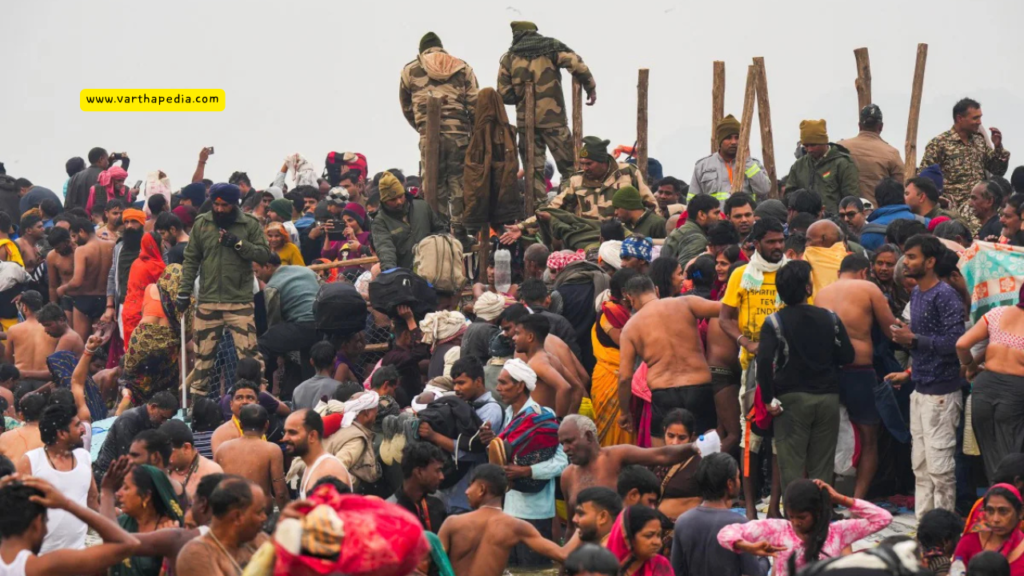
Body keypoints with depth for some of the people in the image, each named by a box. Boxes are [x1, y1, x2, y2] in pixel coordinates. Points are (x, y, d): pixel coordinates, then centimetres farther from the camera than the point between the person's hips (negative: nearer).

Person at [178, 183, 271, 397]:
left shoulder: (250, 224, 0)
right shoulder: (201, 224, 5)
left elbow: (264, 254, -5)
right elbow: (191, 260, 8)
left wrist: (239, 244, -16)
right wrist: (184, 291, 4)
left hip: (240, 301, -2)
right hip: (208, 301, 2)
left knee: (248, 352, -7)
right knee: (203, 353, 9)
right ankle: (197, 396, 18)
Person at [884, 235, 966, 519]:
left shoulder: (945, 295, -13)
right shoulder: (916, 293, 14)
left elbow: (955, 341, -22)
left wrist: (913, 339, -18)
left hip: (940, 392, -9)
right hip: (921, 389, 9)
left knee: (939, 466, -7)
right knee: (921, 465, 12)